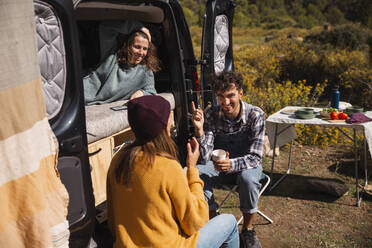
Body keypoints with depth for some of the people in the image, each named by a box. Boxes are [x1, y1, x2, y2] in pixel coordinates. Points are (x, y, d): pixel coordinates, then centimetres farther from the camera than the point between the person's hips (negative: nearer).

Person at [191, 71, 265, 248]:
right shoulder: (210, 115, -15)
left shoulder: (255, 115, -20)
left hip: (246, 165, -2)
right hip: (220, 164, 2)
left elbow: (255, 157, -22)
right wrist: (199, 130, -36)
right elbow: (205, 158, -19)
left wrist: (232, 164, -42)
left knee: (247, 178, -36)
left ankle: (248, 229, -9)